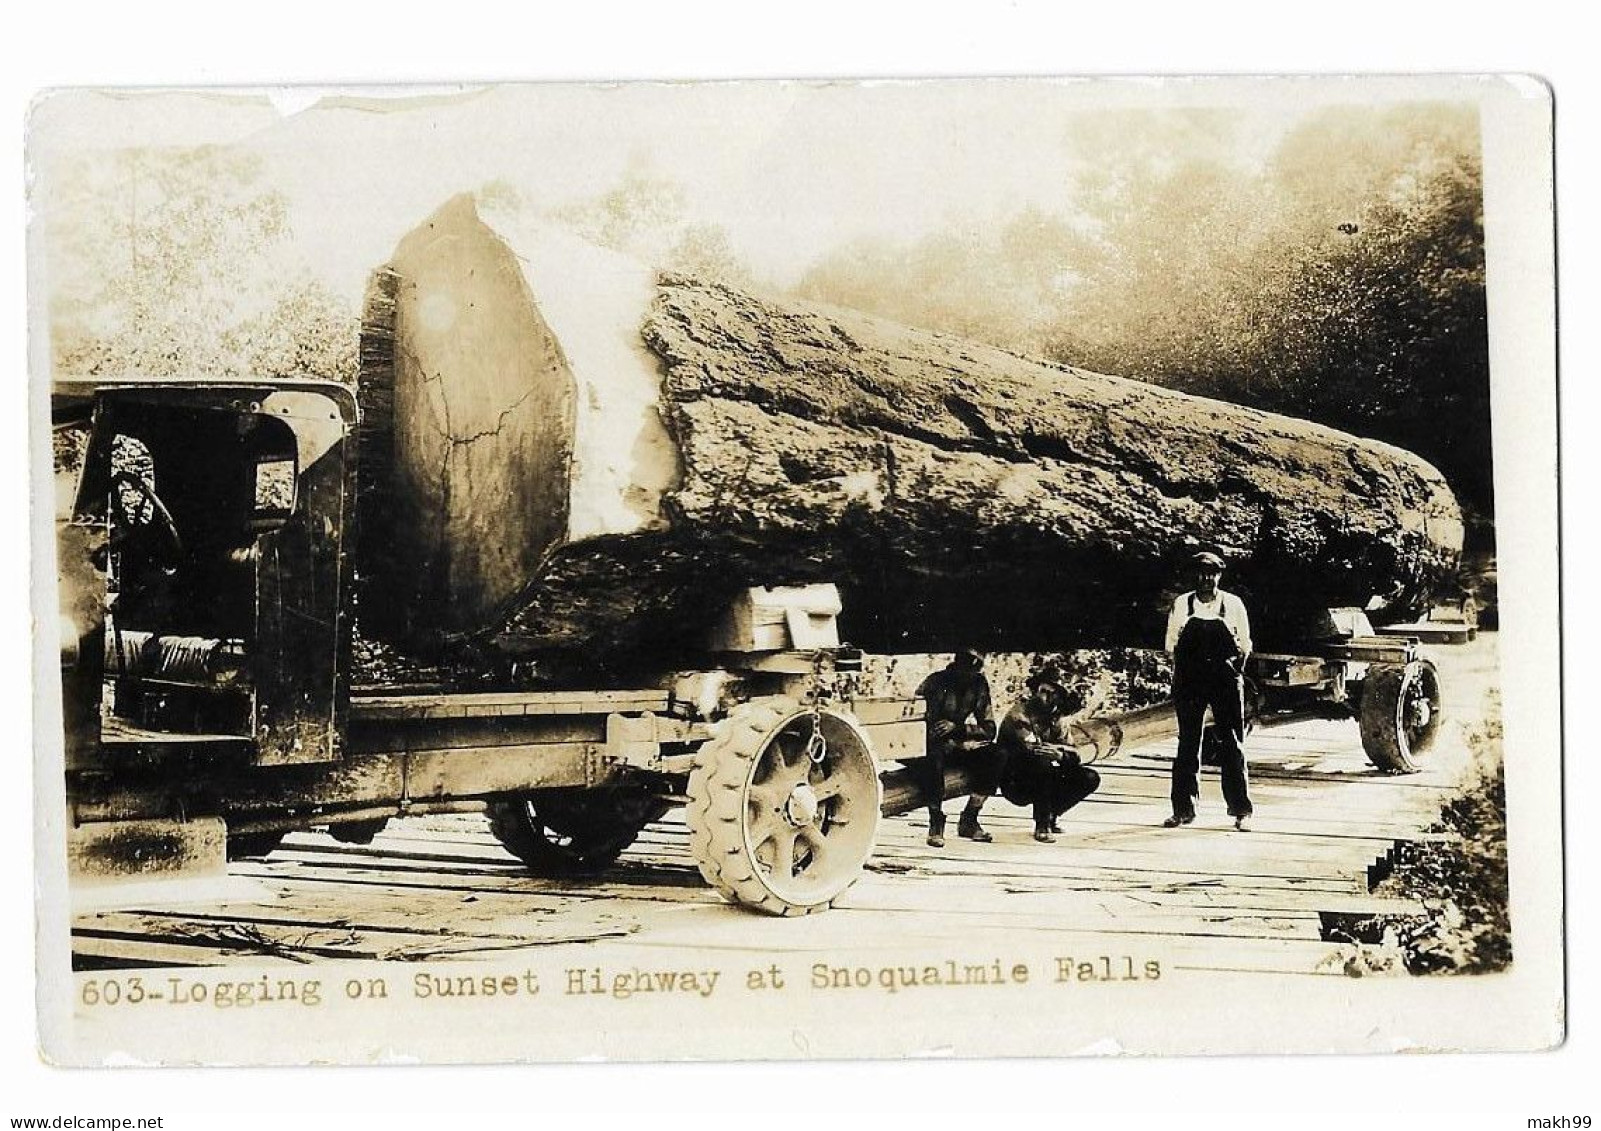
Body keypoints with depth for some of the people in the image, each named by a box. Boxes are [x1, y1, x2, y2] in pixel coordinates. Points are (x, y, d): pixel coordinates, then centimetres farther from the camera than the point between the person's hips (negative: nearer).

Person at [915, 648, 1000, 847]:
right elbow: (924, 727, -19)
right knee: (935, 756, -39)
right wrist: (960, 744, -28)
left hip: (956, 743, 5)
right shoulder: (935, 683, -14)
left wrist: (957, 727, -20)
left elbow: (989, 729, -3)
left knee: (996, 756, -18)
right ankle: (936, 823, -29)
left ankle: (968, 821, -9)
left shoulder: (978, 684, 1)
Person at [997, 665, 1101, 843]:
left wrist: (1061, 755, -31)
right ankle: (1042, 825, -25)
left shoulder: (1057, 720, 5)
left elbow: (1074, 757, -8)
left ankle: (1051, 815, 9)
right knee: (1043, 762, -35)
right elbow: (1031, 748, -28)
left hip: (1042, 784, 6)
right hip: (1015, 785, -6)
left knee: (1090, 779, -7)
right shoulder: (1018, 714, -14)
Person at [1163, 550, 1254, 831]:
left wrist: (1236, 674, -2)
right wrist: (1178, 677, 1)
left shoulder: (1233, 605, 5)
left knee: (1231, 745, -1)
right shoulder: (1181, 604, 8)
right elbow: (1172, 644, 10)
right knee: (1187, 745, 5)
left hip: (1226, 681, -1)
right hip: (1189, 681, 1)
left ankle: (1241, 811, 4)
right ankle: (1183, 809, 11)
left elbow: (1244, 646, 8)